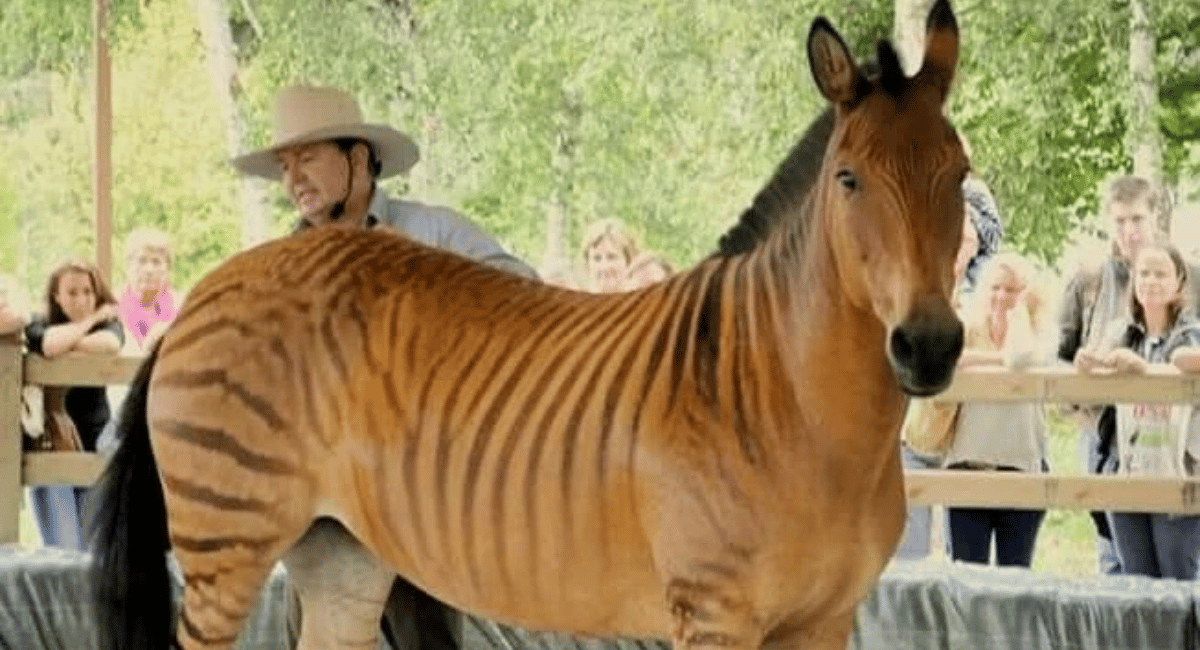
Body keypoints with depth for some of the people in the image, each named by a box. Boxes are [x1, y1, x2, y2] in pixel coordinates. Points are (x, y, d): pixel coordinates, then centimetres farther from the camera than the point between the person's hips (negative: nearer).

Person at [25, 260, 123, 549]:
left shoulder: (108, 323, 4)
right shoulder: (40, 324, -1)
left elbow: (110, 343, -21)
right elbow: (48, 345, -26)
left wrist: (67, 344, -15)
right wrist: (91, 320, -14)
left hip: (95, 447, 2)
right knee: (62, 551, -8)